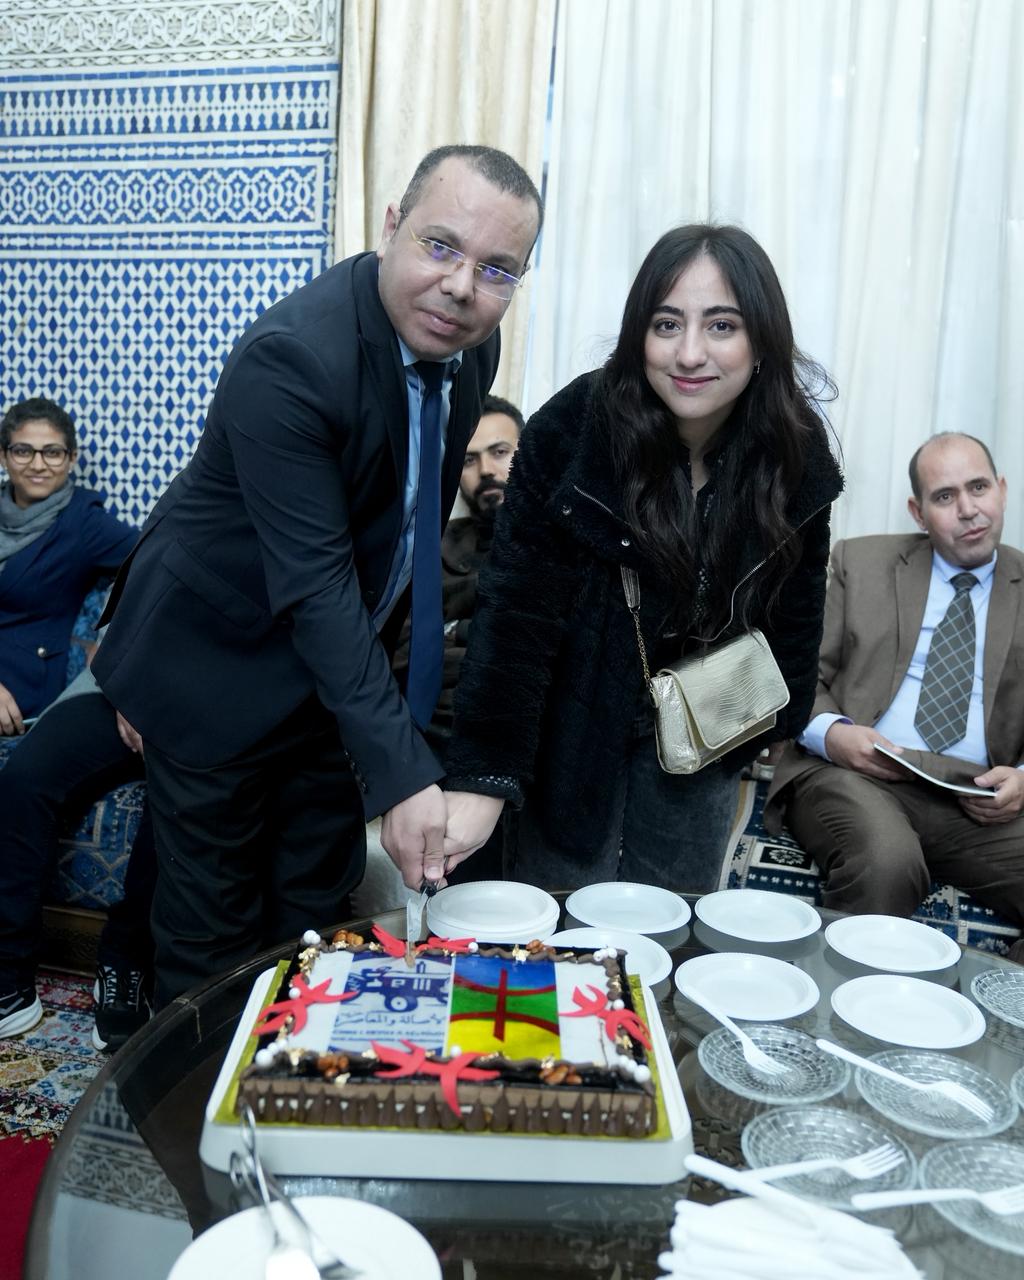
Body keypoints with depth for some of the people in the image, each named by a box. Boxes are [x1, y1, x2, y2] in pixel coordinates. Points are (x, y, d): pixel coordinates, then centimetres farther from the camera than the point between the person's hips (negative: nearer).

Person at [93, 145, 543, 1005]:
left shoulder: (470, 342, -5)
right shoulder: (291, 358, -28)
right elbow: (314, 582, -31)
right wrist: (401, 771, -34)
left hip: (338, 656, 7)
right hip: (217, 663, -6)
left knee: (318, 915, 18)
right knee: (215, 933, 8)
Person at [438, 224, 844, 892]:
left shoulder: (797, 455, -11)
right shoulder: (573, 428, -22)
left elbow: (795, 606, 4)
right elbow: (516, 609, -24)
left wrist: (772, 723, 7)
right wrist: (482, 779, -29)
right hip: (573, 730, -2)